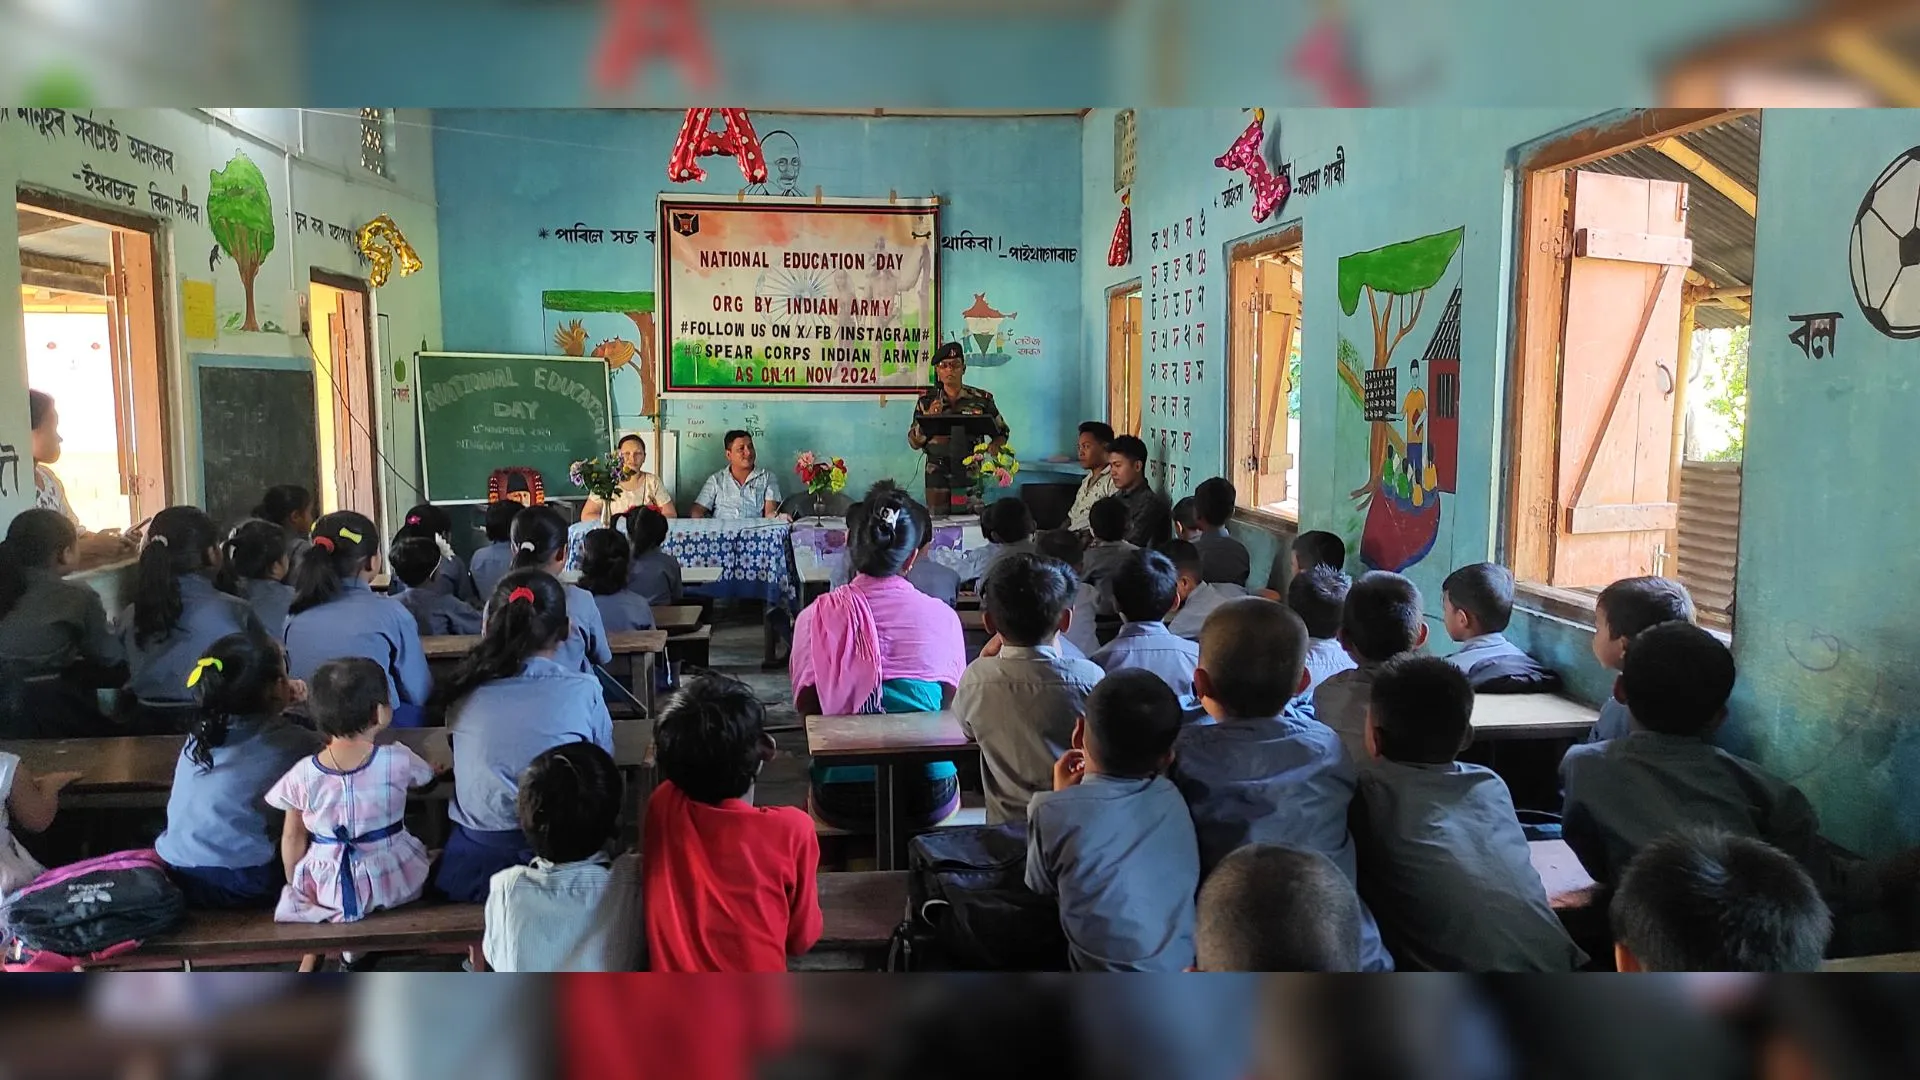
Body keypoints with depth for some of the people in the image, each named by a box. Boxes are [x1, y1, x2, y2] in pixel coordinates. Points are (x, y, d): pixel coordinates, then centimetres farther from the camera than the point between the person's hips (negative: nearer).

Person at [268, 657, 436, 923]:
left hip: (329, 890, 2)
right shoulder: (397, 761, -15)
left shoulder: (303, 775, -12)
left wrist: (294, 886, 14)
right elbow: (426, 776, 8)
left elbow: (293, 838, -1)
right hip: (394, 883, -1)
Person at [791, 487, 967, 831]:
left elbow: (807, 708, 5)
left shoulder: (817, 616, -4)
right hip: (928, 801, 0)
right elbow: (951, 708, 8)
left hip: (844, 802, 0)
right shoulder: (942, 617, -3)